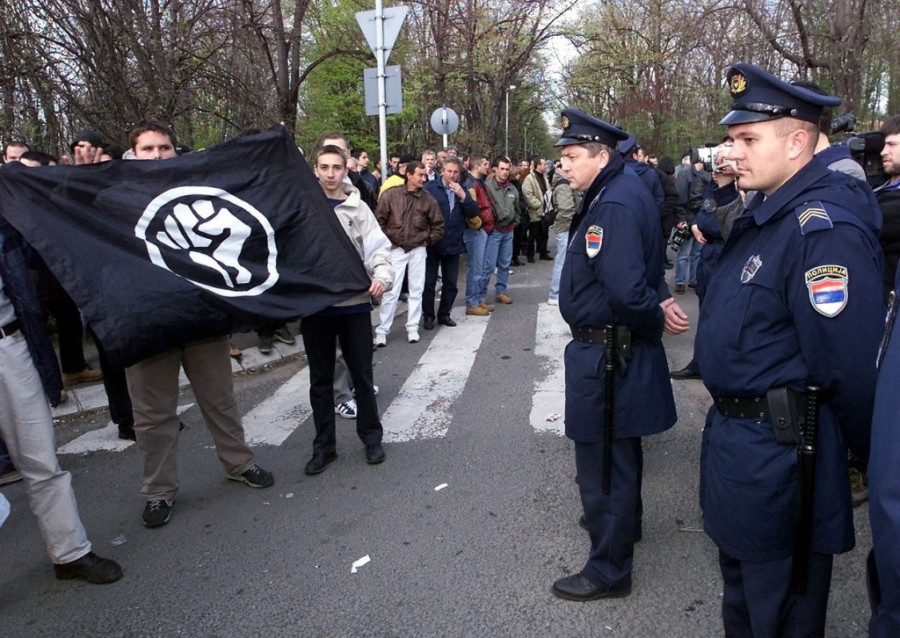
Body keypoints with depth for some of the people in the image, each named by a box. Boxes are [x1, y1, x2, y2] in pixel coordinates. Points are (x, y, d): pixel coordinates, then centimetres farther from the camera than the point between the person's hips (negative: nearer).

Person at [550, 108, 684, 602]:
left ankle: (609, 570, 20)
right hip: (610, 345, 11)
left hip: (606, 353, -11)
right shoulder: (613, 193, 9)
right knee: (618, 450, 28)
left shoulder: (616, 205, -25)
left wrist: (655, 318, -14)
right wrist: (659, 304, -3)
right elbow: (635, 281, 13)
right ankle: (623, 522, 51)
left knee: (603, 461, 3)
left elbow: (627, 292, -32)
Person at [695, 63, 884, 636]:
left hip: (777, 453, -9)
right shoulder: (765, 214, 7)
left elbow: (850, 364, -25)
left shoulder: (823, 229, -24)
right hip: (734, 431, 10)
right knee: (740, 581, 28)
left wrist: (873, 460, -14)